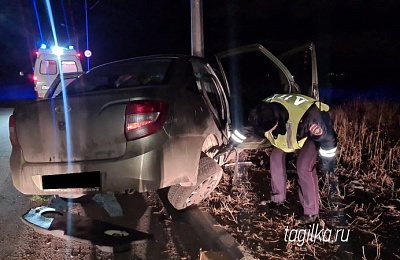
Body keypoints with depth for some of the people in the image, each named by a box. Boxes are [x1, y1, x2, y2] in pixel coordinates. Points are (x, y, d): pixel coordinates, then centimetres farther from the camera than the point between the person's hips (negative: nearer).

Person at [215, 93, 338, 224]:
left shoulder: (307, 117, -47)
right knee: (276, 158, -1)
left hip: (317, 131, -6)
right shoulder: (264, 113, -28)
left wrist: (328, 161, -15)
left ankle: (311, 213, -3)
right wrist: (230, 146, 0)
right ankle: (278, 199, 18)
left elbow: (328, 138, -29)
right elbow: (246, 128, -8)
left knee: (304, 167, -19)